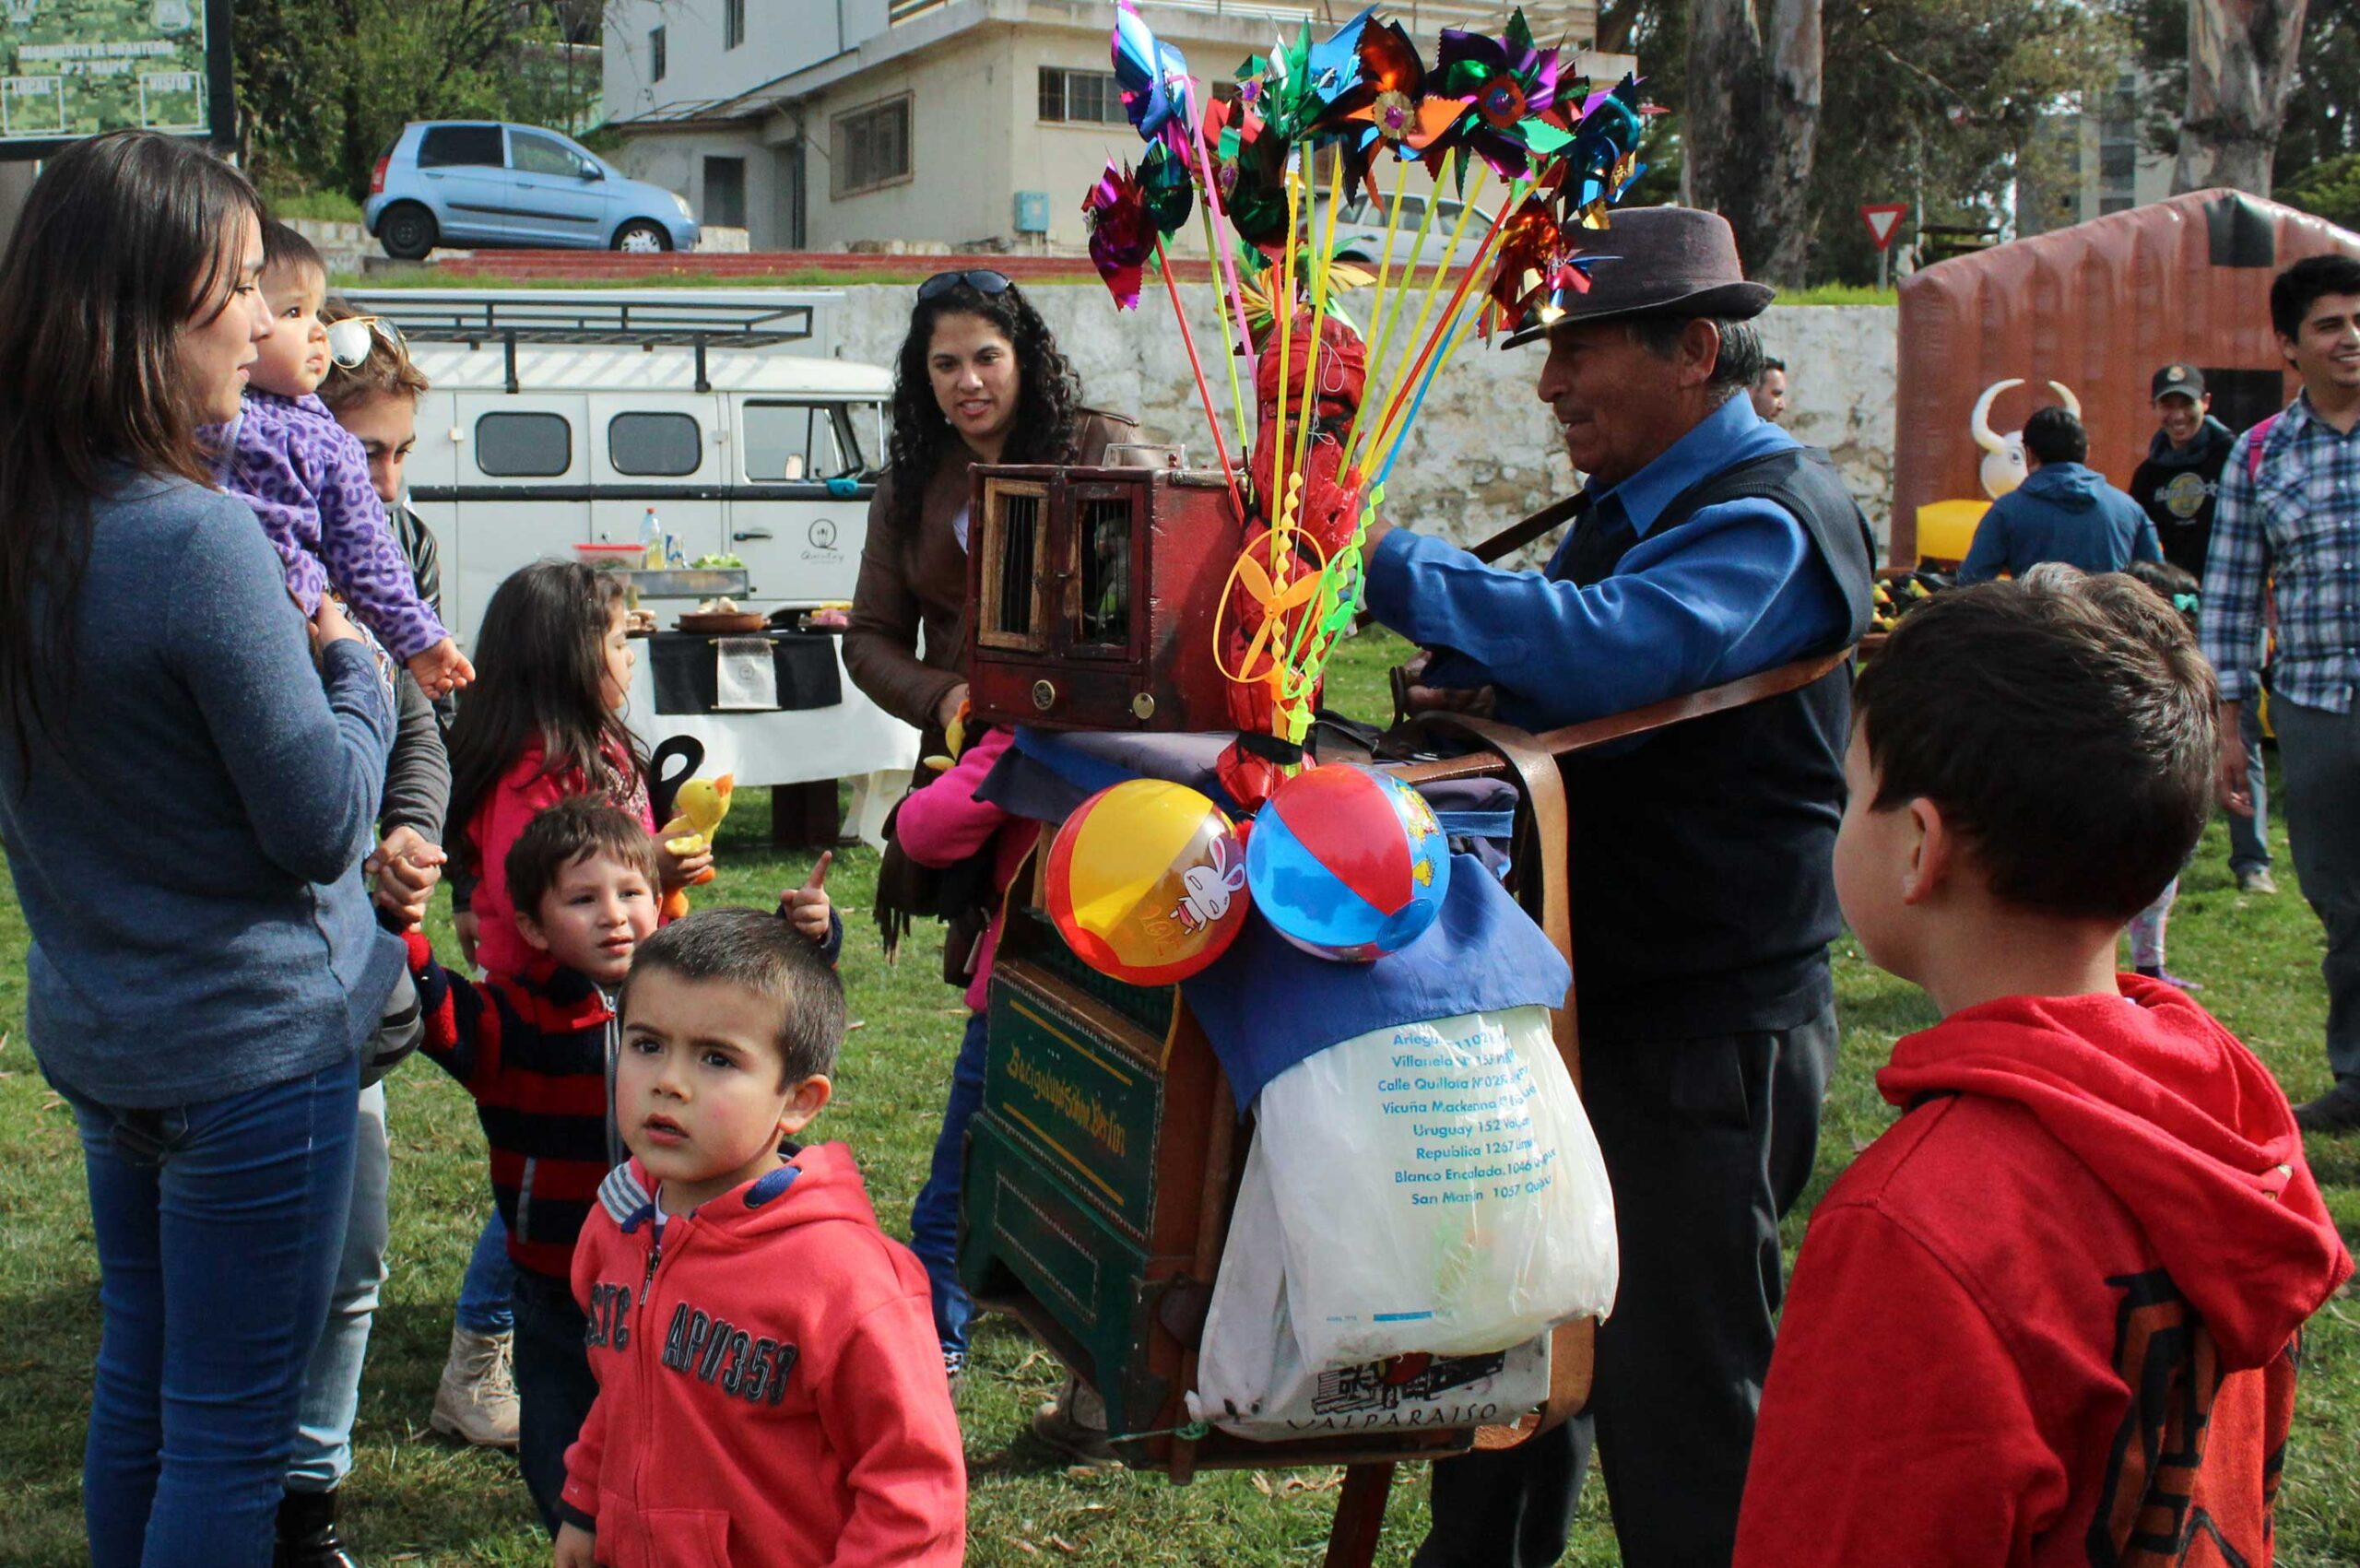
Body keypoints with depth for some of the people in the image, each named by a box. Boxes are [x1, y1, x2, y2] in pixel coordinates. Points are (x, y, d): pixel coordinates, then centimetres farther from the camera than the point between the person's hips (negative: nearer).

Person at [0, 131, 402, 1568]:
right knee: (230, 1434, 4)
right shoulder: (196, 540, -24)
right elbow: (325, 825, -18)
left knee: (138, 1382, 21)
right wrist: (353, 672, -2)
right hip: (253, 1045, -8)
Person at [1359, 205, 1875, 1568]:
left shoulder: (1767, 521, -17)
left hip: (1706, 1032, -9)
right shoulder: (1629, 506, 13)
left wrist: (1393, 563, -28)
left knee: (1678, 1380, 0)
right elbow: (1555, 654, 20)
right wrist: (1466, 685, -4)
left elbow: (1604, 649, -34)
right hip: (1590, 998, 10)